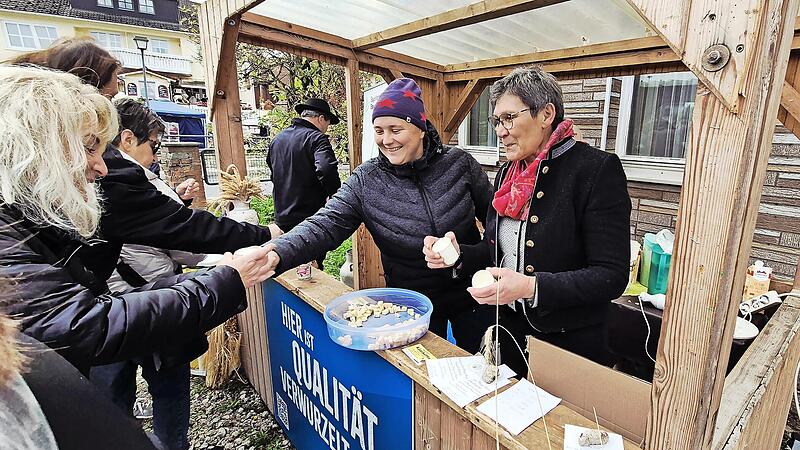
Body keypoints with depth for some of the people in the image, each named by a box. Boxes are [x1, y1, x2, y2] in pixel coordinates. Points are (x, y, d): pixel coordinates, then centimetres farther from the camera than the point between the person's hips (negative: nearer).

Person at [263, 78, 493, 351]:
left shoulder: (459, 164, -11)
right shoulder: (366, 181, -12)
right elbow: (326, 225, -23)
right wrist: (277, 253, -39)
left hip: (470, 295, 1)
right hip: (412, 302, 0)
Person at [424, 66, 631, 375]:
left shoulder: (598, 170, -17)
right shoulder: (507, 173, 4)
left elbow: (611, 277, -20)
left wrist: (530, 287, -31)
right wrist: (458, 254, -10)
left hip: (569, 342, -6)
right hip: (508, 330, 6)